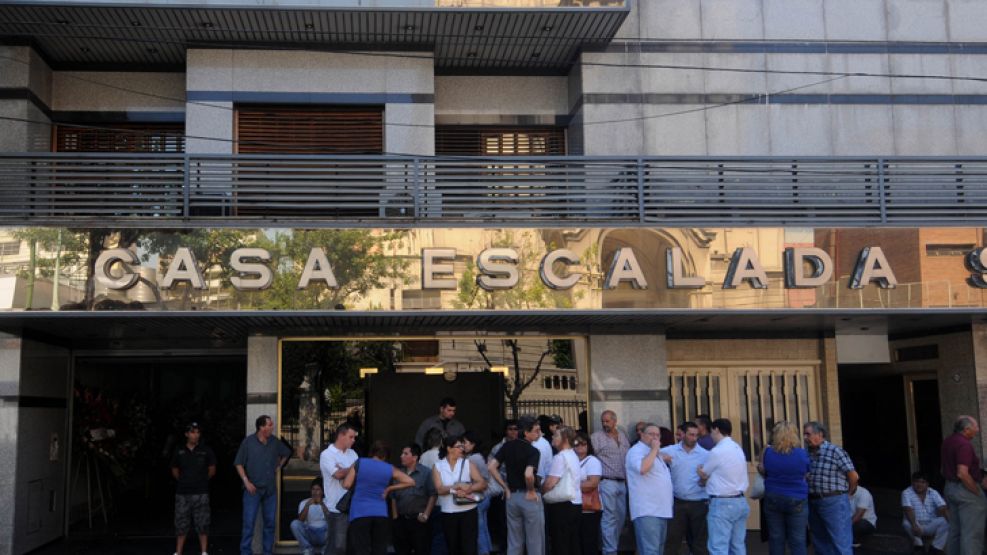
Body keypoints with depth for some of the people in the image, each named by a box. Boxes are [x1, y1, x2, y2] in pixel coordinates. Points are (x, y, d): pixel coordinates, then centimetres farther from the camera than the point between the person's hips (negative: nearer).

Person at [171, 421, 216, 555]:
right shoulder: (179, 451, 4)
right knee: (181, 524, 6)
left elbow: (212, 470, 8)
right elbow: (174, 470, 16)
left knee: (202, 524, 2)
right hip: (182, 493, 1)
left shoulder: (206, 451, 0)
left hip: (201, 493, -1)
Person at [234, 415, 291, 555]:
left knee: (270, 522, 8)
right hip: (253, 489, -4)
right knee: (249, 522, -6)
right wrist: (246, 481, -12)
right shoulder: (248, 442, -8)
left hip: (271, 489, 4)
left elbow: (286, 453, 23)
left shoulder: (275, 442, 3)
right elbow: (239, 463, -4)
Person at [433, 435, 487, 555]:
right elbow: (440, 489, -10)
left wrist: (468, 489, -19)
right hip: (448, 513, 1)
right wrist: (458, 486, -18)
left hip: (468, 511, -1)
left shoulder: (467, 464, 3)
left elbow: (483, 484, -4)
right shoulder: (437, 466, 3)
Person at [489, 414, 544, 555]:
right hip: (530, 497, -6)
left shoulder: (507, 446, 3)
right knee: (534, 542, 5)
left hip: (512, 496, 6)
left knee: (514, 543, 13)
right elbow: (528, 474, -31)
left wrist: (506, 488, 5)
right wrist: (531, 490, -12)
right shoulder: (533, 451, -16)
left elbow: (491, 467, 0)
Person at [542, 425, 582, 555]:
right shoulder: (573, 455, 15)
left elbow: (550, 483, -19)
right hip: (575, 502, 9)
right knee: (573, 543, 10)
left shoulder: (560, 457, -14)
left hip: (561, 505, -9)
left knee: (560, 545, -4)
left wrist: (539, 492, -1)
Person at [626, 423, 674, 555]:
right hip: (647, 511, -10)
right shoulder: (636, 451, -8)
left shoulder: (653, 453, 23)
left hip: (661, 510, 10)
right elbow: (642, 468, -28)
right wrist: (654, 450, -18)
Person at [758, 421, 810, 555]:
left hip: (772, 499, 2)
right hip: (797, 500, -2)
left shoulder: (768, 452, -4)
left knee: (776, 539, 9)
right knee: (797, 541, 2)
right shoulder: (802, 454, -9)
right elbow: (807, 475, 3)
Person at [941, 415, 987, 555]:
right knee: (972, 533, -5)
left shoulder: (947, 442, 10)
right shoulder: (964, 445, -20)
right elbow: (962, 474, -28)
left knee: (954, 531, 15)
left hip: (950, 487, 9)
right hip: (966, 490, -9)